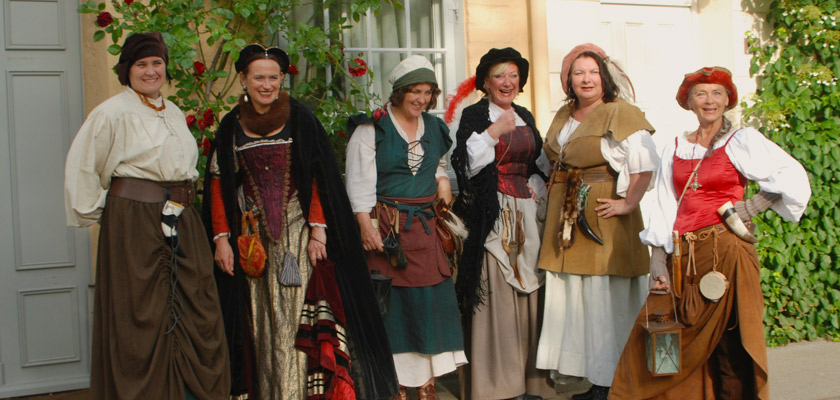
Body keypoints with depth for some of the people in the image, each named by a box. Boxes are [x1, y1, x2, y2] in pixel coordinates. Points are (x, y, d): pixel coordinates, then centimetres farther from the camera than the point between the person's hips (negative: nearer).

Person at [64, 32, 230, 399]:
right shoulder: (112, 113, -5)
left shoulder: (175, 114, 17)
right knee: (141, 317, -2)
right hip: (133, 223, -7)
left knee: (196, 310, 6)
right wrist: (92, 213, -2)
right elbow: (82, 169, -5)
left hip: (182, 224, 7)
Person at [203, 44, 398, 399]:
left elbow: (318, 178, -4)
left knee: (294, 312, -7)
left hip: (296, 232, -2)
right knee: (259, 318, 6)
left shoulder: (300, 119, -1)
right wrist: (221, 238, 0)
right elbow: (218, 184, 6)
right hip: (251, 237, 3)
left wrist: (318, 230, -12)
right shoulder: (232, 126, 6)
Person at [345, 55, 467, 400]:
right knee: (392, 302, -2)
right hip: (386, 226, -5)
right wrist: (366, 225, -16)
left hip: (425, 225, 5)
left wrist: (443, 180, 5)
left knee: (430, 298, 3)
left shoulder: (434, 128, 13)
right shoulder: (371, 128, -4)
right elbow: (359, 180, -8)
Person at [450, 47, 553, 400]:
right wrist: (493, 132, -16)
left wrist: (536, 185, 7)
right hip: (491, 214, -6)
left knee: (527, 288, 5)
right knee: (494, 292, -8)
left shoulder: (525, 117, 17)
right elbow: (464, 165, -12)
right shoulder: (473, 115, -1)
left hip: (525, 213, 6)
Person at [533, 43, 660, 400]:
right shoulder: (564, 116, 15)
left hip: (603, 219, -7)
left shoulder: (621, 114, -7)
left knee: (605, 300, -3)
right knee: (571, 298, 9)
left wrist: (628, 204, -19)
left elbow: (645, 163, -17)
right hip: (566, 221, 7)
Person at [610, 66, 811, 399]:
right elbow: (664, 209, 10)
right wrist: (657, 259, 1)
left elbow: (794, 177, -4)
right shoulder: (675, 149, 14)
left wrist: (753, 206, -9)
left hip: (725, 249, -4)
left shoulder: (742, 141, 2)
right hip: (683, 255, 4)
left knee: (728, 341, -2)